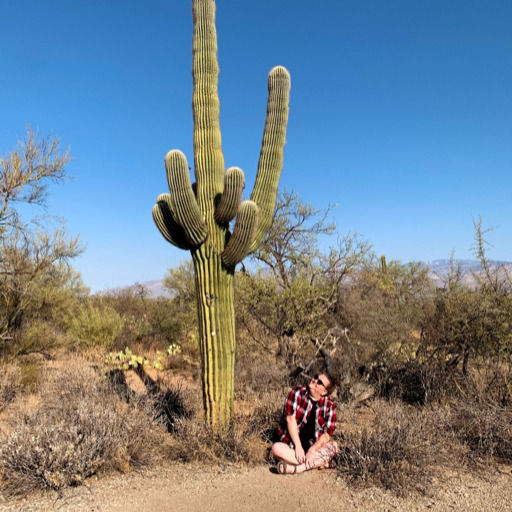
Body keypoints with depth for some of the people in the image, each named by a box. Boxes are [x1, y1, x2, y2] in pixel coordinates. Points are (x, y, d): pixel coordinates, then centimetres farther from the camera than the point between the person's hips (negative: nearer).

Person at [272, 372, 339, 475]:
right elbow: (290, 418, -15)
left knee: (333, 446, -26)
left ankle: (296, 468, -29)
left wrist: (312, 451, -22)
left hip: (314, 446, 1)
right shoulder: (297, 392, -9)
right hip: (291, 445, -1)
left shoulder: (329, 405, -5)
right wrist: (298, 447, -21)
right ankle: (319, 463, -23)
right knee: (276, 448, -31)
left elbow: (328, 433, -8)